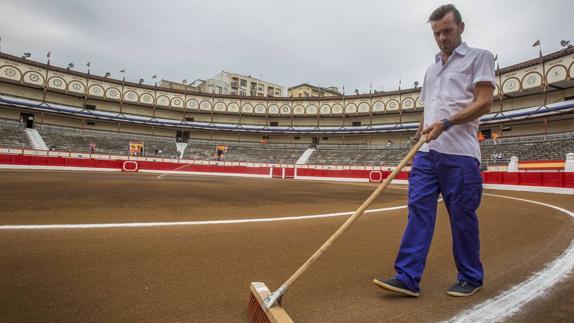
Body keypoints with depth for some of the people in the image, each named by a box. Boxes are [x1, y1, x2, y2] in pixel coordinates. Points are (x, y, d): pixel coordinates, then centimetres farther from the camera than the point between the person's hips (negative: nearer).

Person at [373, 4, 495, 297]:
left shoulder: (479, 57, 6)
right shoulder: (432, 69, 24)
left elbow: (483, 103, -6)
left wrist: (446, 124, -19)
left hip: (459, 154, -5)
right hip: (426, 153, 6)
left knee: (462, 217, 2)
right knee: (418, 210, -3)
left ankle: (471, 278, 20)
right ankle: (408, 278, -1)